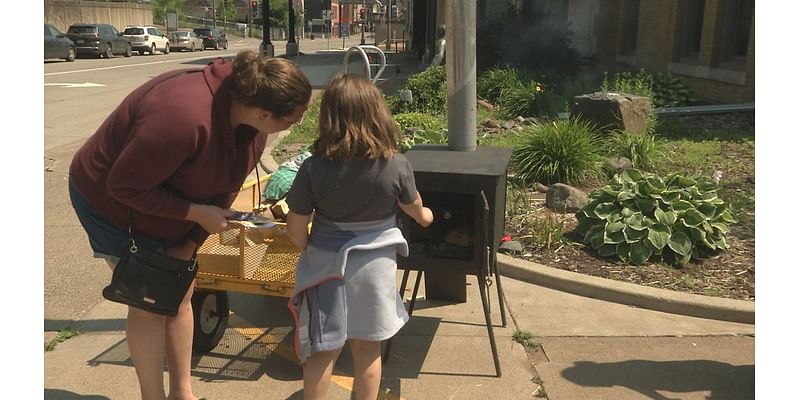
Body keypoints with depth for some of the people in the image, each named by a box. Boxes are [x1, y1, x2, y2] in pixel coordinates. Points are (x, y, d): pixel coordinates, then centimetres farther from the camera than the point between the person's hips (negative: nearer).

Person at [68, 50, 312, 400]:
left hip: (171, 205, 7)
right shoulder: (185, 117, -41)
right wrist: (196, 213, -30)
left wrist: (190, 243, -11)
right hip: (110, 201, -7)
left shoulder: (253, 123, -16)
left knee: (179, 295, 11)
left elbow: (226, 186, -6)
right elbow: (124, 186, -31)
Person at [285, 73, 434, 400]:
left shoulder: (314, 168, -17)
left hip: (327, 264, 0)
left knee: (322, 349, 13)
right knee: (367, 347, 16)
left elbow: (295, 227, -10)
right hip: (376, 264, 1)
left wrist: (307, 249, 12)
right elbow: (413, 206, 6)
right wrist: (423, 216, 30)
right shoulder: (397, 166, -14)